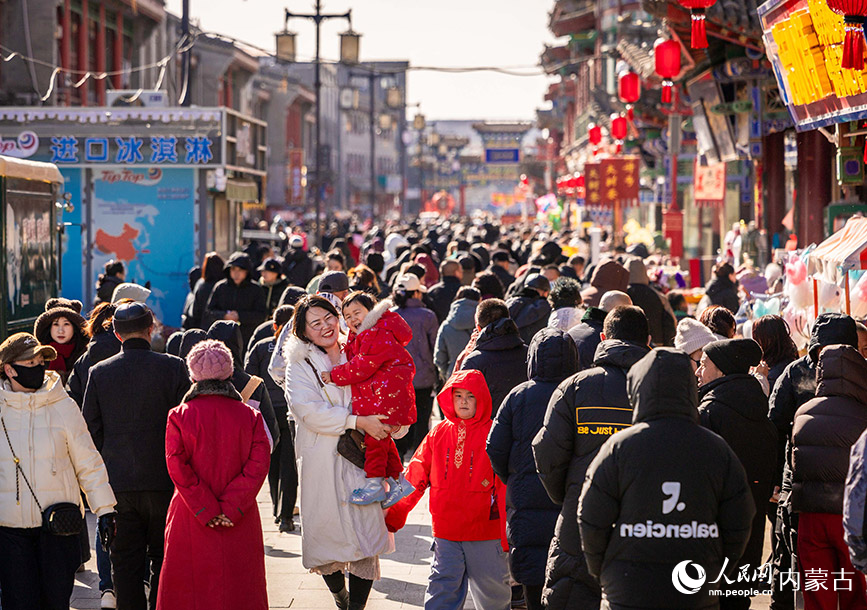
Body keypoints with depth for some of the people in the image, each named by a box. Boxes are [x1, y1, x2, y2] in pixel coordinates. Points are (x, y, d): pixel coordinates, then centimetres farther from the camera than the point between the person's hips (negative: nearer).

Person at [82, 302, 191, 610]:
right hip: (164, 481, -2)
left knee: (125, 561, 8)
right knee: (164, 558, 7)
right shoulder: (173, 367, -7)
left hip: (118, 482, 2)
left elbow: (90, 429, 3)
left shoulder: (99, 372, 0)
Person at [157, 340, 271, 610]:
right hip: (240, 524, 1)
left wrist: (206, 511, -9)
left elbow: (178, 468, -10)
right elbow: (259, 464, -7)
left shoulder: (179, 417, -5)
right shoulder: (249, 416, -1)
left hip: (191, 521, -1)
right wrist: (231, 508, -9)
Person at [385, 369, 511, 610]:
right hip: (445, 534, 3)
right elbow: (415, 477, 10)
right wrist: (393, 513, 11)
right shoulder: (438, 434, 4)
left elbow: (506, 486, -7)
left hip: (485, 535, -2)